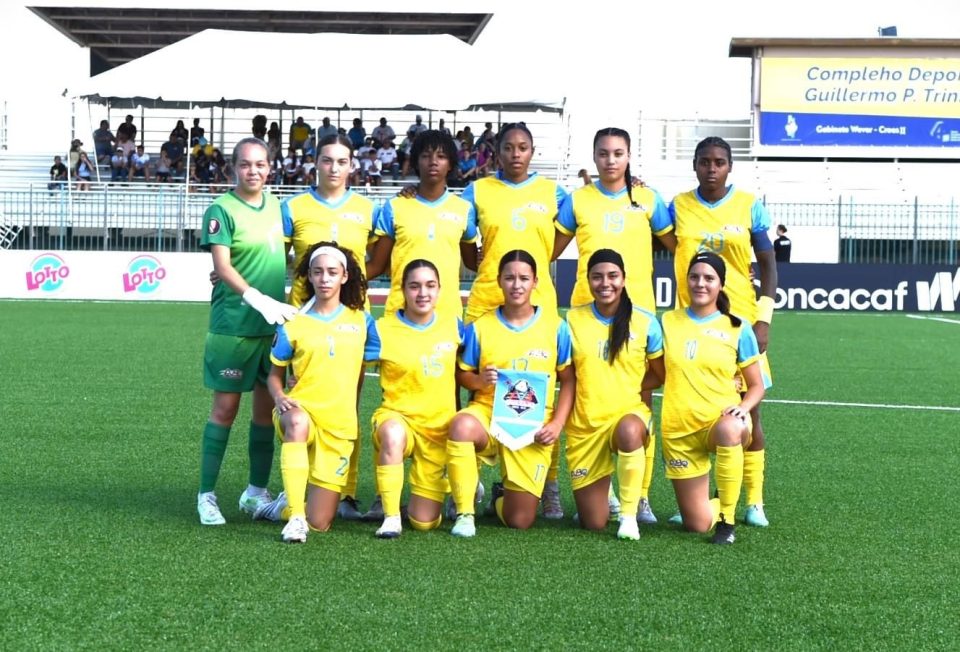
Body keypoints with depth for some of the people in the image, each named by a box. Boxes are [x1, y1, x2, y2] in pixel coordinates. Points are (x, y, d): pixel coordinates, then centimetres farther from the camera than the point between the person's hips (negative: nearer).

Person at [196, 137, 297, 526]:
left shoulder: (275, 205, 10)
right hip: (233, 323, -6)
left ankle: (257, 492, 22)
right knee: (226, 406, -1)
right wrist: (259, 299, -29)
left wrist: (292, 301, 13)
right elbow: (222, 266, -18)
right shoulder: (222, 210, -8)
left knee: (267, 406, 10)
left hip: (274, 323, 6)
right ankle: (207, 495, 7)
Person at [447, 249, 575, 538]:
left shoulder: (555, 326, 0)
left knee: (519, 521, -5)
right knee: (461, 424, -40)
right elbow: (461, 374, 7)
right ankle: (465, 512, -22)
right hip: (487, 414, 0)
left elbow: (569, 380, 4)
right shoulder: (480, 327, 0)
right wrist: (479, 380, -16)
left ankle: (501, 495, 34)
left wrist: (557, 424, -8)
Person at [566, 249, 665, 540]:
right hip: (584, 425, 2)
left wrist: (631, 385, -7)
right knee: (593, 523, -1)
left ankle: (629, 514, -23)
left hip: (630, 413, -2)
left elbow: (662, 374, 5)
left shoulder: (645, 322, -3)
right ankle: (605, 492, 37)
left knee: (628, 430, -42)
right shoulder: (573, 319, 0)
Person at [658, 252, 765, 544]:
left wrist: (742, 408, -16)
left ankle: (727, 520, -25)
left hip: (722, 421, -2)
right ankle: (719, 502, 38)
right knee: (697, 524, 0)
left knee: (729, 430, -42)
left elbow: (756, 386, 4)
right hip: (679, 431, 2)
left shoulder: (737, 329, -1)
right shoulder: (668, 321, 4)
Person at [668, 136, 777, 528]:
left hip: (741, 320, -1)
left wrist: (764, 317, -4)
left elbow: (767, 263, 3)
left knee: (749, 408, 1)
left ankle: (755, 501, 10)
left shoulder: (749, 206, 1)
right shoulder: (678, 206, 4)